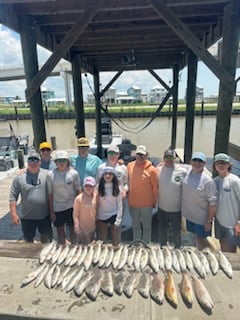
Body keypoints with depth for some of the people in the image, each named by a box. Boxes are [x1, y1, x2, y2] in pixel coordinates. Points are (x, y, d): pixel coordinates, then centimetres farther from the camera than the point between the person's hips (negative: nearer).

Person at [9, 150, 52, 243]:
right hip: (27, 216, 0)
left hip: (44, 215, 1)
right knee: (29, 239, 17)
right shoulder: (19, 177, -9)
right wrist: (14, 214, -9)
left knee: (45, 235, 20)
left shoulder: (47, 174, -9)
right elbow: (13, 197, -6)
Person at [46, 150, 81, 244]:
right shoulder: (50, 174, -7)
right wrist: (51, 211, -2)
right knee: (60, 230, 14)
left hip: (72, 206, 0)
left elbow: (78, 190, 0)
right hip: (57, 208, 1)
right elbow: (50, 194, -3)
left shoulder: (73, 173, -7)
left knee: (72, 228, 13)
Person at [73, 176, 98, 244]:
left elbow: (96, 211, 3)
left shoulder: (95, 197, -7)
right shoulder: (79, 198, -19)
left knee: (91, 244, 22)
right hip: (82, 227, -4)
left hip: (92, 226, 4)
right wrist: (77, 227, -17)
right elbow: (75, 214, -15)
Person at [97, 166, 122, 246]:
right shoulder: (99, 187, -3)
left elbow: (120, 205, -4)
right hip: (101, 217, 1)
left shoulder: (116, 188, -4)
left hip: (113, 216, 0)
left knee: (116, 242, 9)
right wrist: (96, 218, -4)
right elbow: (96, 204, -1)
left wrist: (118, 220, -10)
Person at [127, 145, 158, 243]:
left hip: (147, 204, -3)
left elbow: (155, 187, -6)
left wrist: (154, 201, -1)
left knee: (146, 227, 13)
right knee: (135, 227, 20)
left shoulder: (151, 169, -13)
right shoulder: (130, 166, -4)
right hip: (133, 203, 3)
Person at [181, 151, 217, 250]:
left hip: (201, 218, -6)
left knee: (202, 241, 13)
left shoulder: (207, 180, -23)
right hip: (189, 214, 6)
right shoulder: (188, 172, -7)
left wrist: (209, 221, -15)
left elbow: (212, 203, -18)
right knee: (195, 237, 24)